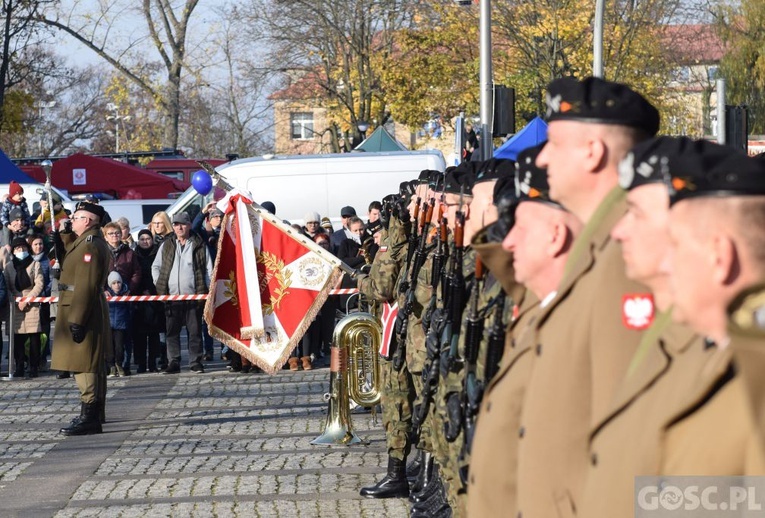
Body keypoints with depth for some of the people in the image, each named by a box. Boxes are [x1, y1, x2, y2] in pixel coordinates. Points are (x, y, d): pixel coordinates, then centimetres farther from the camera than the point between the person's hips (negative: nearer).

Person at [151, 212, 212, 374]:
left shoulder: (199, 245, 6)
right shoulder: (166, 245, 12)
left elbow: (208, 269, 7)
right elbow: (156, 267, 18)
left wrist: (207, 290, -1)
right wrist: (159, 286, 6)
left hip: (194, 295, -2)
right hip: (171, 296, 2)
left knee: (195, 331, 0)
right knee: (172, 332, 1)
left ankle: (195, 362, 6)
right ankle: (173, 363, 5)